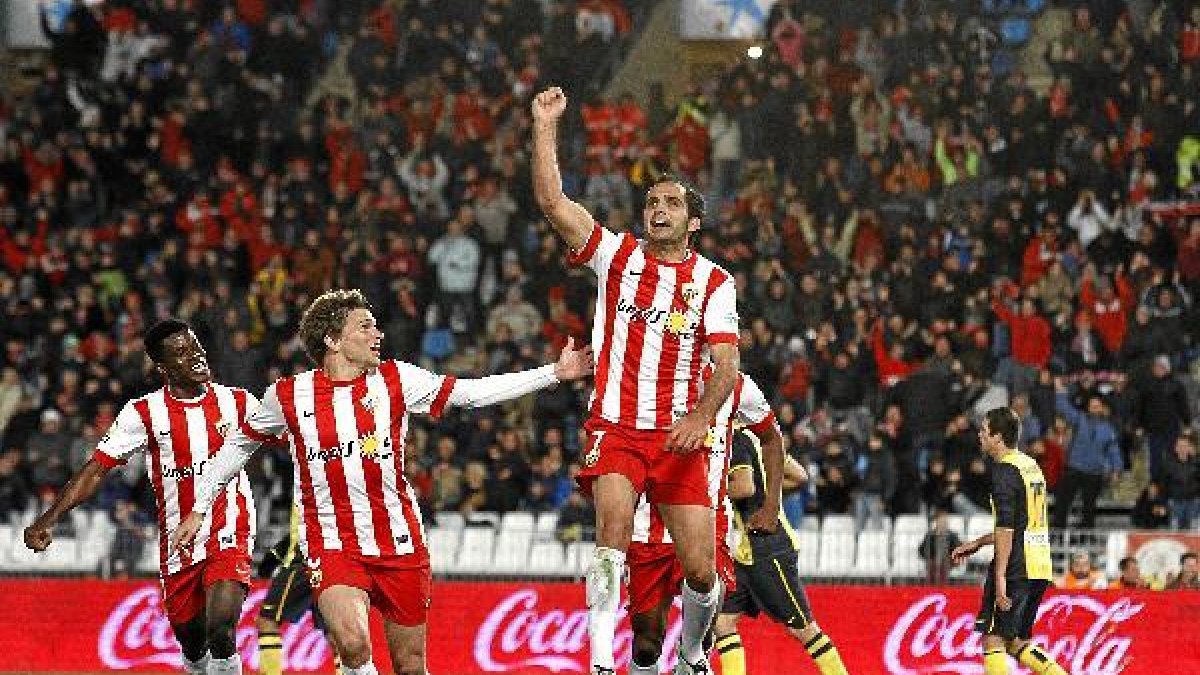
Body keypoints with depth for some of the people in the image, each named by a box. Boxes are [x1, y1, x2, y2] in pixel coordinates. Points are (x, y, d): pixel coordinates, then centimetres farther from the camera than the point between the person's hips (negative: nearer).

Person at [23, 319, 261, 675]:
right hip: (178, 546, 2)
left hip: (229, 536, -2)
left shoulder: (237, 402, 0)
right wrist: (49, 519, -17)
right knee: (193, 645, 12)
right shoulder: (144, 413, -3)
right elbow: (96, 469, -6)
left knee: (220, 631, -24)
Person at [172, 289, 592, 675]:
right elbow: (239, 444, 16)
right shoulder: (288, 396, 0)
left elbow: (473, 392, 1)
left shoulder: (394, 380, 2)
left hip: (399, 543, 2)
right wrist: (199, 509, 17)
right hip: (331, 544, -2)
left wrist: (554, 373, -4)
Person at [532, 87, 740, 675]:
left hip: (679, 434, 1)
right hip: (616, 427, -1)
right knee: (613, 530, -27)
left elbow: (725, 360, -4)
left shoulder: (714, 282, 6)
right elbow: (551, 201, -4)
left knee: (700, 569, -2)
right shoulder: (616, 255, 6)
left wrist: (702, 416, -22)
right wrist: (545, 124, -9)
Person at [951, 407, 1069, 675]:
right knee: (1017, 641, 15)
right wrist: (977, 544, 32)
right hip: (1040, 569, 9)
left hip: (1016, 569, -9)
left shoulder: (1004, 471, -11)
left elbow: (1006, 529, -19)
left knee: (993, 640, -3)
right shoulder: (1031, 465, 18)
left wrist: (1000, 576, -22)